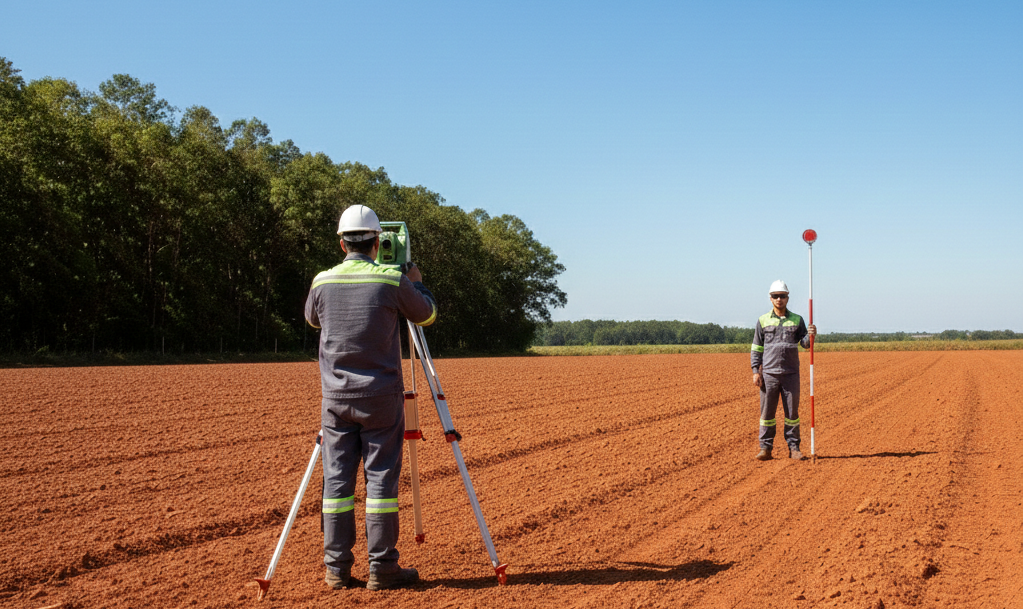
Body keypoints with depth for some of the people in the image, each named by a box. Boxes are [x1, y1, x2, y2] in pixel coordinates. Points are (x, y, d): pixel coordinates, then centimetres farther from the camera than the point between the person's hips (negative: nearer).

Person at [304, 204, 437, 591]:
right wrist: (417, 282, 26)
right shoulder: (393, 281, -8)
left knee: (337, 480, 7)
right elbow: (426, 315, 8)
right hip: (380, 396, -3)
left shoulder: (323, 281, 0)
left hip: (336, 396, 3)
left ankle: (337, 568, 11)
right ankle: (382, 568, 3)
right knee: (381, 478, 1)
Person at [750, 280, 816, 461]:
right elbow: (756, 348, 7)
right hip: (769, 373, 0)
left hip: (791, 373, 1)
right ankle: (765, 448, 8)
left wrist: (811, 335, -21)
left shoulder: (797, 320, 9)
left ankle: (793, 447, 11)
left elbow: (805, 343, 2)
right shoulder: (763, 320, 7)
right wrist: (755, 371, -1)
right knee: (767, 411, 1)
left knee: (792, 411, 3)